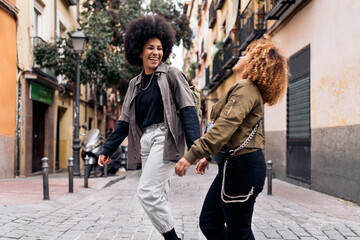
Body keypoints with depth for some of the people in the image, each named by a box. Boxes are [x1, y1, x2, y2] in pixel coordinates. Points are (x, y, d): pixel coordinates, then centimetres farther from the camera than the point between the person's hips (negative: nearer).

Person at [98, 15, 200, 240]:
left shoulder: (171, 75, 0)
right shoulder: (135, 84, 17)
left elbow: (188, 110, -8)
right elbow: (125, 121, 20)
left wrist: (195, 147, -19)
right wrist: (107, 150, 17)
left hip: (165, 138, -6)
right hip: (145, 141, 7)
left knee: (147, 192, -15)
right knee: (158, 197, 6)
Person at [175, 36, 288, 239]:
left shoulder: (246, 88, -13)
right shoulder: (246, 89, 19)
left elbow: (225, 126, -26)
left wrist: (192, 155, -28)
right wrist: (208, 156, 23)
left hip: (243, 167, -11)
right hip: (233, 165, 11)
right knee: (209, 223, 14)